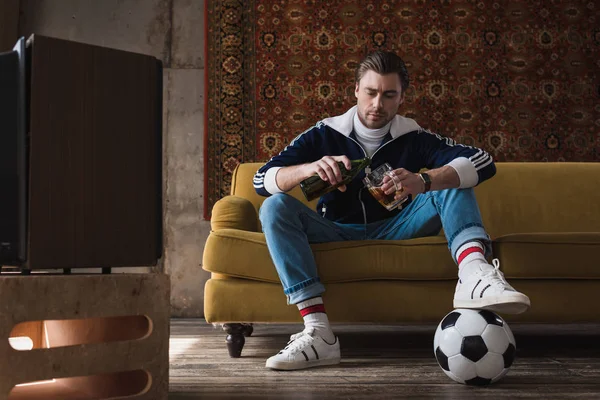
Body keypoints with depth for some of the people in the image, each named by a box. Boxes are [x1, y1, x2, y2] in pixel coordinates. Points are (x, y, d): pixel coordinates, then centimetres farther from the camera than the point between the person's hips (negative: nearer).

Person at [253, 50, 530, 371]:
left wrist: (424, 181, -36)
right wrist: (309, 168, -32)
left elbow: (483, 163, -17)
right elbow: (262, 180, -10)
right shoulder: (325, 134, -1)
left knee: (452, 182, -16)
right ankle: (318, 333, -42)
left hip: (393, 230, 0)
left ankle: (473, 272, -48)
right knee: (275, 207, -26)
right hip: (336, 233, 0)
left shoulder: (413, 137, -2)